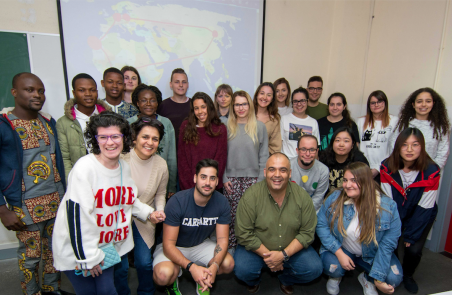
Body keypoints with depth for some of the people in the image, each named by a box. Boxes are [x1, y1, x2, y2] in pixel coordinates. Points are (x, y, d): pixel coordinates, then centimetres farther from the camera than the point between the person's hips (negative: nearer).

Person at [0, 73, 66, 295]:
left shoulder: (49, 122, 6)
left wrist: (65, 194, 11)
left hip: (56, 201, 5)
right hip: (25, 206, -4)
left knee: (55, 250, 16)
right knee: (30, 256, 10)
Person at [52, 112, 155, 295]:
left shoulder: (125, 168, 0)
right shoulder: (84, 168, -23)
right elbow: (77, 215, -23)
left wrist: (148, 213, 3)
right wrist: (88, 257, -19)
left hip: (112, 244, 7)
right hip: (80, 250, -6)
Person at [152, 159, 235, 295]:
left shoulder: (222, 203, -15)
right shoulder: (177, 202, -27)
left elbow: (222, 240, -13)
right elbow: (168, 245, -25)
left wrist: (214, 266, -32)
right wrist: (192, 267, -38)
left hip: (201, 244, 3)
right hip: (175, 247, -3)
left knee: (228, 264, -21)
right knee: (163, 275, -32)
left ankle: (203, 279, 13)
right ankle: (171, 284, 7)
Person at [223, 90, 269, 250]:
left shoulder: (260, 126, 3)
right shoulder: (227, 127, 5)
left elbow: (264, 156, 2)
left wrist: (261, 180, -3)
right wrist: (224, 178, -1)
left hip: (252, 178, -1)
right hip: (232, 178, 1)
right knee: (232, 215, 4)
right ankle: (230, 247, 20)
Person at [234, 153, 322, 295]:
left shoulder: (302, 196, -11)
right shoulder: (251, 196, -19)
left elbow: (307, 233, -8)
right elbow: (244, 234, -15)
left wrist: (283, 254, -18)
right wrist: (266, 255, -17)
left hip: (292, 248, 2)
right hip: (257, 249, -2)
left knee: (315, 269, -17)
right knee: (241, 270, -25)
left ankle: (286, 279, 18)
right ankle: (253, 280, 16)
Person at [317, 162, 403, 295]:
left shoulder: (389, 207, -19)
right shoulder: (335, 198, -18)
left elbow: (387, 244, -15)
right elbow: (321, 225, -12)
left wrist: (378, 278, -17)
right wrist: (339, 253, -20)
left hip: (372, 254, 1)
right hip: (340, 249, -1)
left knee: (394, 279, -20)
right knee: (332, 267, -29)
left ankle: (367, 279, 16)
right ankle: (336, 276, 12)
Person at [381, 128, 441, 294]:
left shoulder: (431, 172, -20)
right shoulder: (387, 167, -17)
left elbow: (424, 209, -16)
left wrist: (410, 236, -14)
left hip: (421, 217, -1)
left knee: (413, 250, -14)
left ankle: (407, 275, 21)